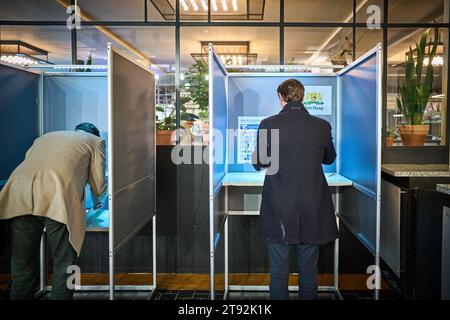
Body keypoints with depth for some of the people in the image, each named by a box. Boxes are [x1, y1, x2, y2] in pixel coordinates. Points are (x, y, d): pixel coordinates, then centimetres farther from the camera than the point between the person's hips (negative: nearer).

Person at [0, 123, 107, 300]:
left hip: (19, 199, 5)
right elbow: (98, 186, 21)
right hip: (58, 201, -4)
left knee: (22, 267, 14)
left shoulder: (44, 137, 36)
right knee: (64, 266, 9)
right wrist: (96, 201, 44)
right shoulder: (95, 141, 24)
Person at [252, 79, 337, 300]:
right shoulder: (322, 126, -4)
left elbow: (258, 164, 1)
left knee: (278, 269, 11)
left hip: (279, 210, -2)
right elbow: (329, 158, 14)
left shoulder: (268, 125, -10)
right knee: (309, 270, 14)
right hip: (312, 212, 2)